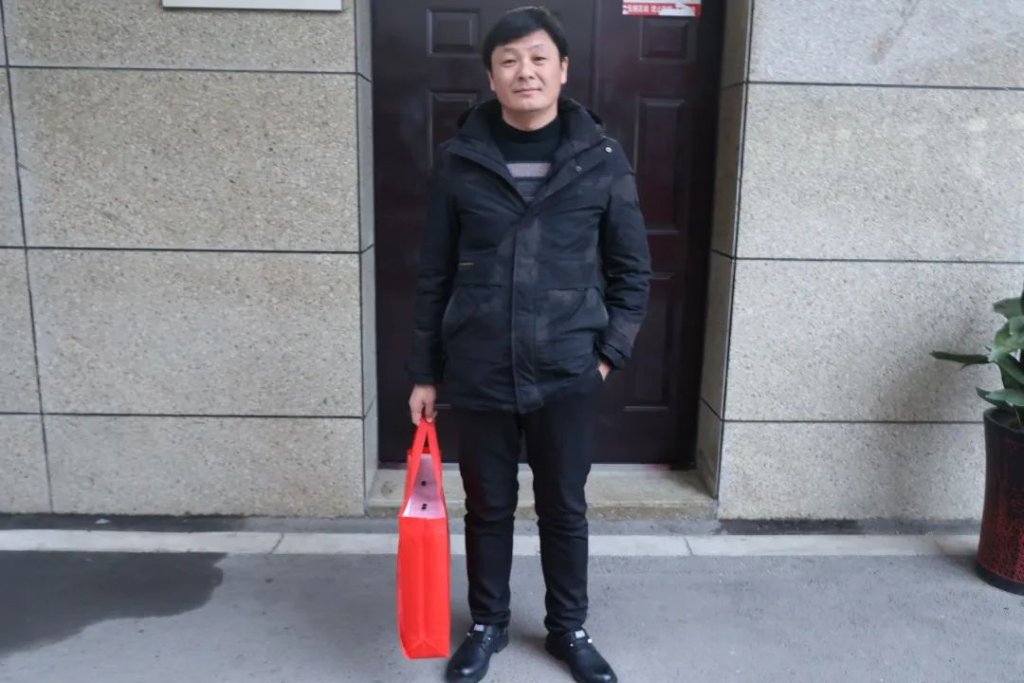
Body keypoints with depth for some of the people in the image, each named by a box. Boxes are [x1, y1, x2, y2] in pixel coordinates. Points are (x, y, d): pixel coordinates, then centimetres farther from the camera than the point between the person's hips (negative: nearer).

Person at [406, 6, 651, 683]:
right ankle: (488, 624, 38)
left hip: (567, 374, 0)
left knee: (565, 508, 15)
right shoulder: (459, 159, -1)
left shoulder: (602, 160, -2)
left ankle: (569, 629, 37)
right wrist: (426, 372, 2)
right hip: (478, 374, 1)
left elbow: (632, 269, 5)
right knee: (488, 506, 15)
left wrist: (609, 353, -2)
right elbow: (434, 274, 2)